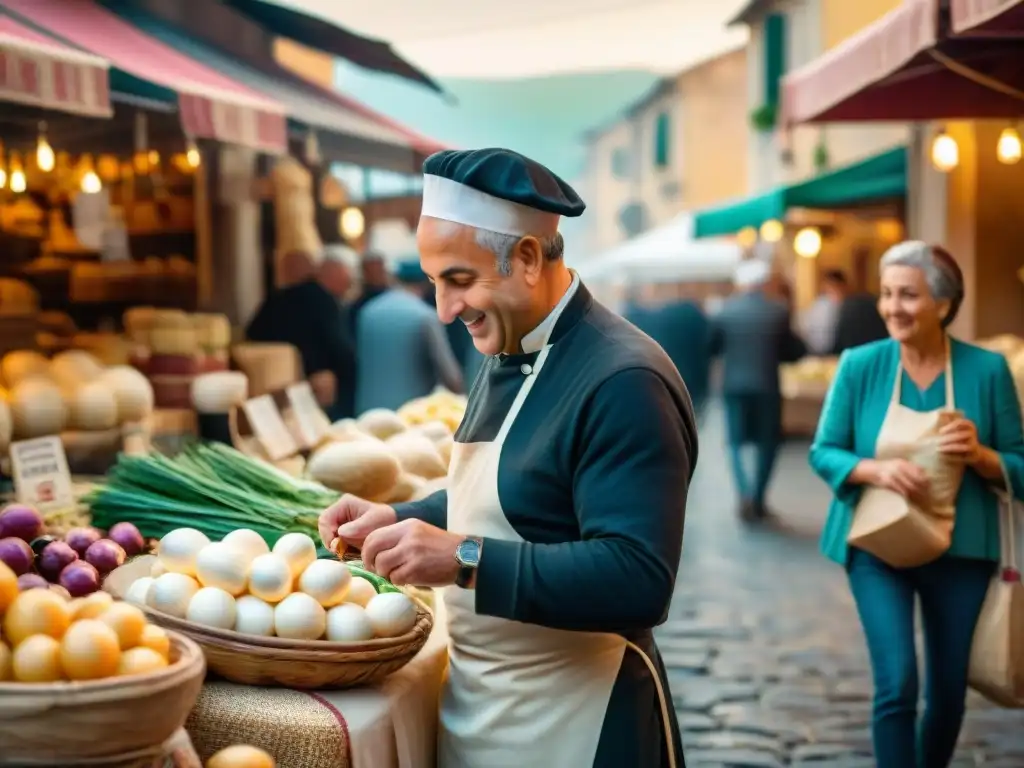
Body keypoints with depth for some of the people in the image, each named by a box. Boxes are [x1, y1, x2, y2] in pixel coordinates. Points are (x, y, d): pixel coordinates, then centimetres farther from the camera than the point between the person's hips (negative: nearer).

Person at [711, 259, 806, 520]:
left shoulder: (726, 310, -3)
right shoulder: (778, 311, -4)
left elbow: (712, 347, 4)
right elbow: (794, 351, 0)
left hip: (734, 385, 1)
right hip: (766, 386, -1)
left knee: (736, 441, 10)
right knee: (767, 442, 12)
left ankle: (744, 494, -9)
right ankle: (758, 499, 12)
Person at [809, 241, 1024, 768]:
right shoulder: (860, 365, -6)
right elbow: (823, 452, -2)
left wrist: (980, 456, -23)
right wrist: (876, 471, -21)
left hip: (959, 549, 1)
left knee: (949, 691, 13)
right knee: (896, 684, -13)